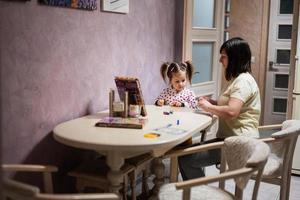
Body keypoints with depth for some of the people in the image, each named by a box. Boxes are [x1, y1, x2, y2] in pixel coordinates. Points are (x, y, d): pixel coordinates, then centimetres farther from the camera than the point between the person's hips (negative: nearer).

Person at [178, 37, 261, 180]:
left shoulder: (243, 81, -15)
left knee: (186, 159, -15)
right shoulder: (237, 79, 19)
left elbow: (231, 112, -27)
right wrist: (211, 102, 8)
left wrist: (209, 107, -11)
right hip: (232, 138, 11)